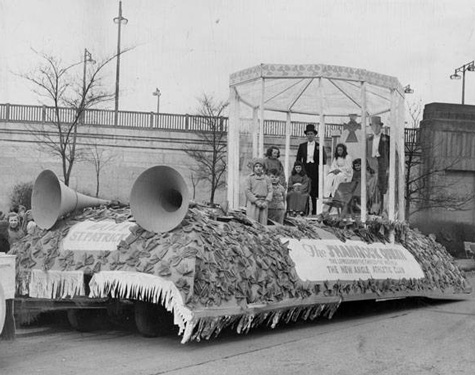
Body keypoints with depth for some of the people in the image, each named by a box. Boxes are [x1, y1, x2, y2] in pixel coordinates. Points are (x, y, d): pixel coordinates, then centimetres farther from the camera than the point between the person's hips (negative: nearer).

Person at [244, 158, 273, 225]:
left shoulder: (267, 179, 14)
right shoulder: (250, 178, 4)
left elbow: (270, 190, 8)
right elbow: (247, 191, -4)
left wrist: (266, 201, -7)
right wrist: (256, 201, -11)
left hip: (264, 204, 3)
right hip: (253, 203, -3)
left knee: (263, 223, 0)